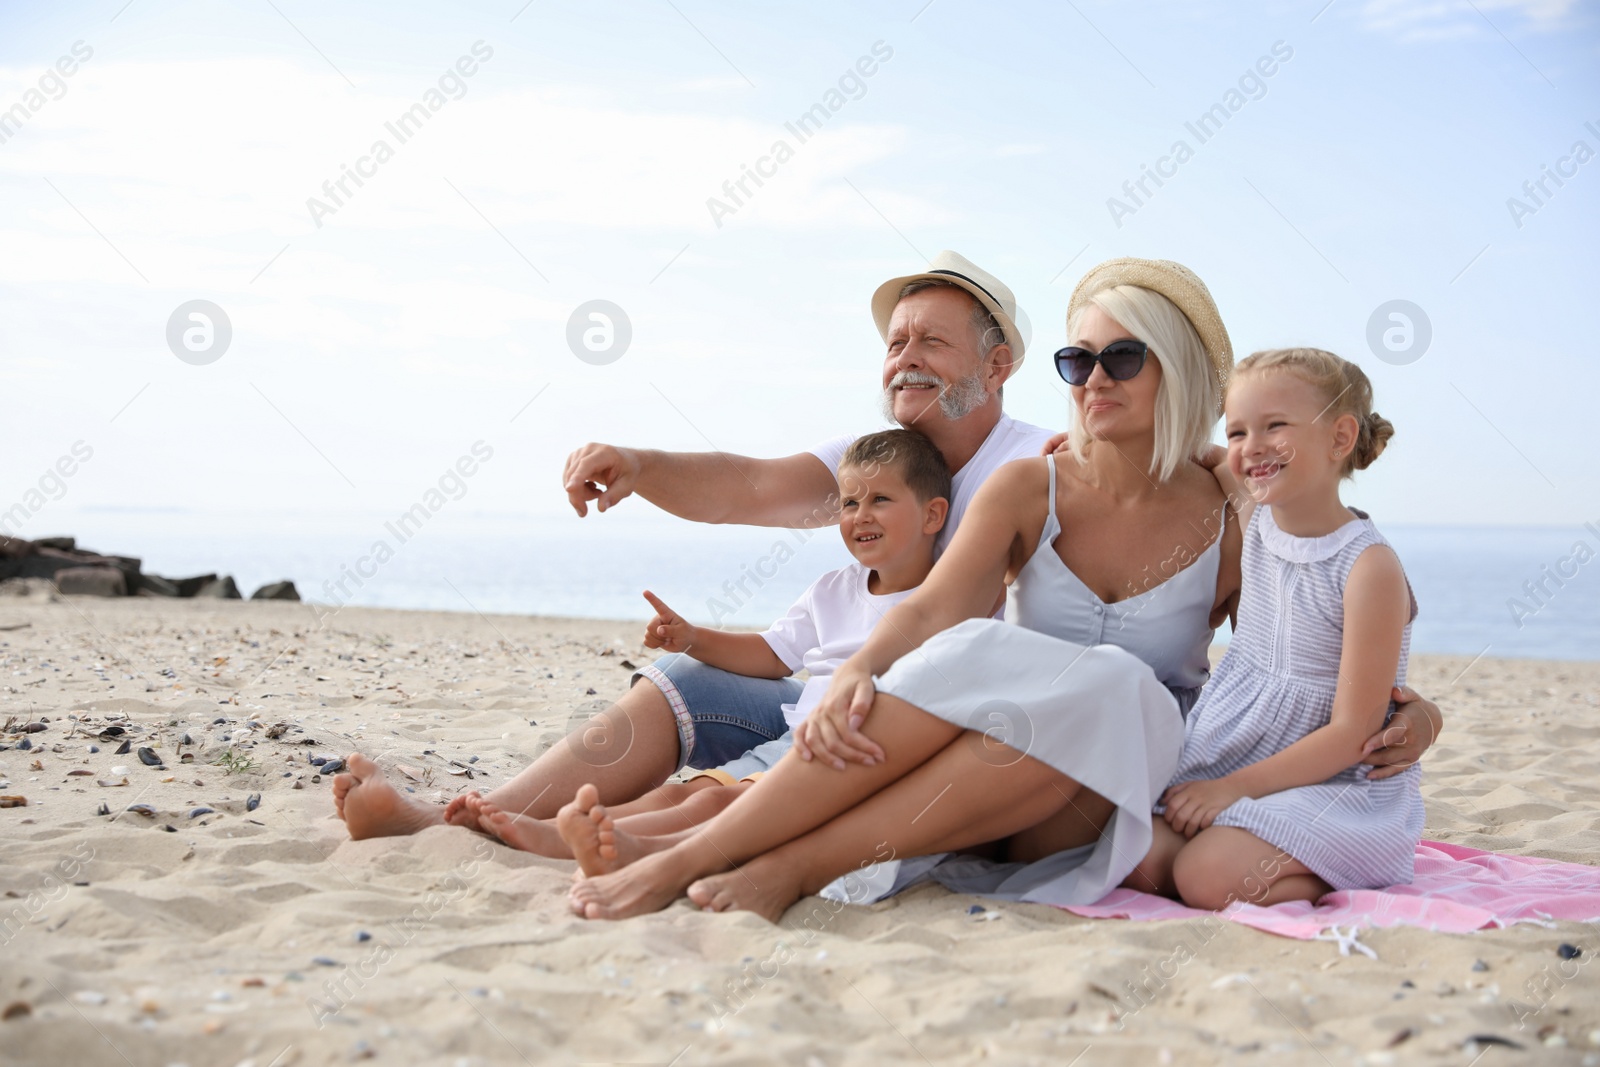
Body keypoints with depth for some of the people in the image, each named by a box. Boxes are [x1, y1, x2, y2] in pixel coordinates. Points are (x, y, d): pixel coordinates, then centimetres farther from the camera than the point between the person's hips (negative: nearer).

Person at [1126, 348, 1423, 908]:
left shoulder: (1370, 567, -17)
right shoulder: (1255, 525, 2)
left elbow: (1352, 732, -17)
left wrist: (1234, 786, -20)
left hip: (1344, 787, -6)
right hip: (1227, 766, 7)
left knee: (1209, 874, -29)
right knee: (1142, 860, -17)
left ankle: (1339, 883, -4)